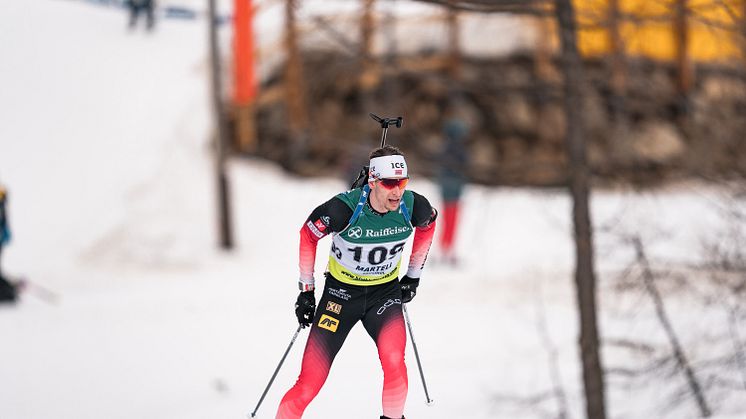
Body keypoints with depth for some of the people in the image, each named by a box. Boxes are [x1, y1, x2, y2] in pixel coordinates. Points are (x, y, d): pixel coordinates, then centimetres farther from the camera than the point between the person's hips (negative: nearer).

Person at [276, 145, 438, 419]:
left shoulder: (413, 207, -18)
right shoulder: (344, 209, -27)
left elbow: (428, 224, 8)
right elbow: (308, 235, -7)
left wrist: (414, 276, 13)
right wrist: (306, 290, -2)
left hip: (385, 293, 2)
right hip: (341, 291, -2)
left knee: (394, 362, -25)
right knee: (309, 384, -8)